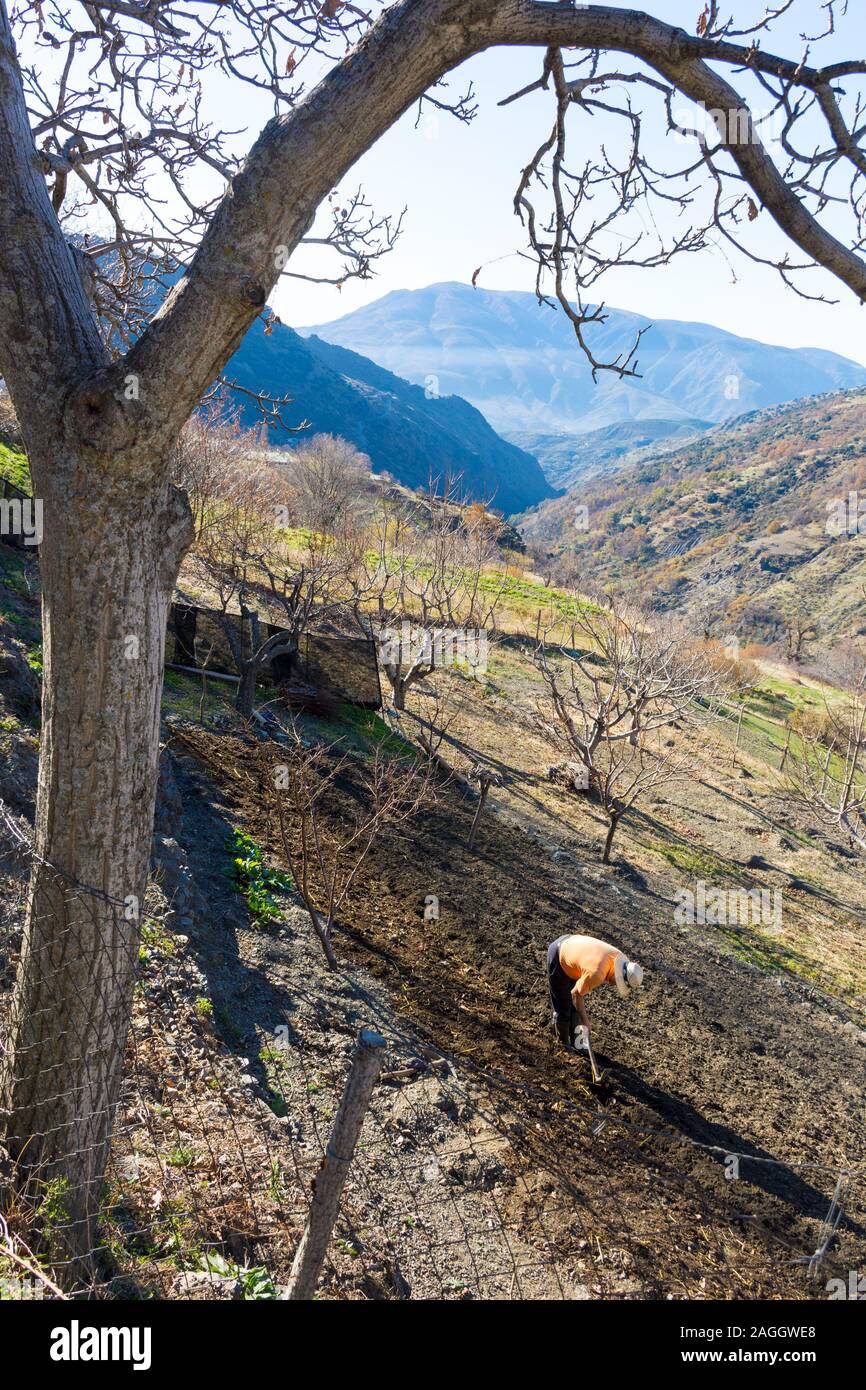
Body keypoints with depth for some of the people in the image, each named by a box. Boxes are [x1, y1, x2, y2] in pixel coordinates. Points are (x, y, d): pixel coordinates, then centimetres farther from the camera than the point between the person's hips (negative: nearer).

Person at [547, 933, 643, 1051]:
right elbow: (576, 994, -24)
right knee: (563, 1007, 4)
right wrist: (585, 1021, -13)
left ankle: (575, 1042, 31)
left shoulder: (619, 957, -16)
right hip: (557, 956, -8)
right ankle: (564, 1044, 24)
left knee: (575, 1006, 16)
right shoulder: (596, 973, -39)